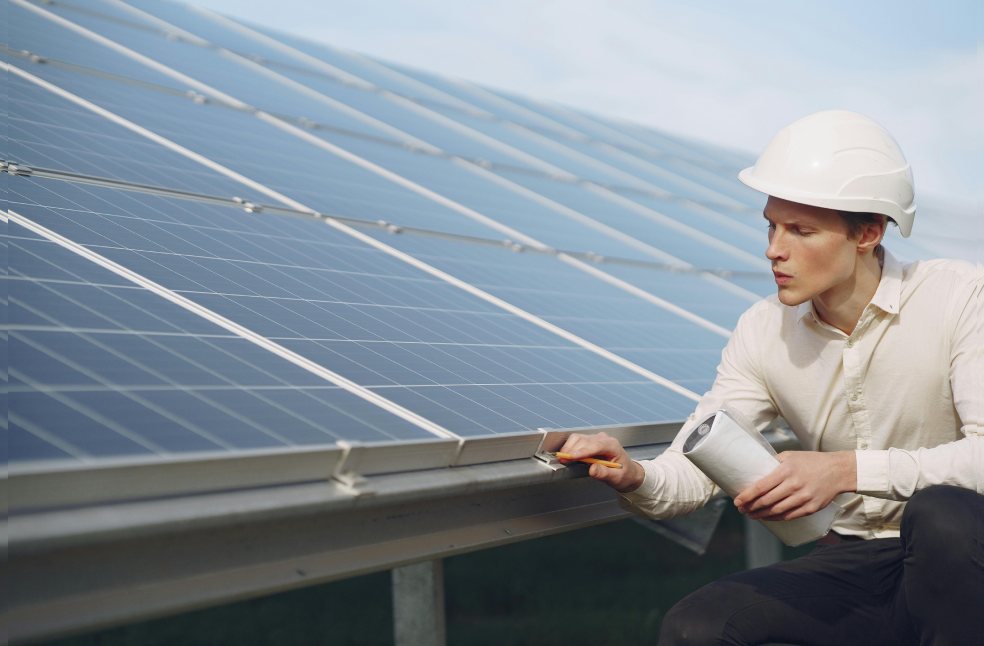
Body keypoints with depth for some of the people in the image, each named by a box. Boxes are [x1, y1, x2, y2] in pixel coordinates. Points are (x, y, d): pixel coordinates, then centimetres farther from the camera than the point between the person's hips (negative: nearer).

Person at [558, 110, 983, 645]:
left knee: (940, 512, -38)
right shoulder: (763, 334, 0)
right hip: (849, 564, 4)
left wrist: (849, 470, -32)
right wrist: (635, 478, -27)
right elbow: (694, 471, -3)